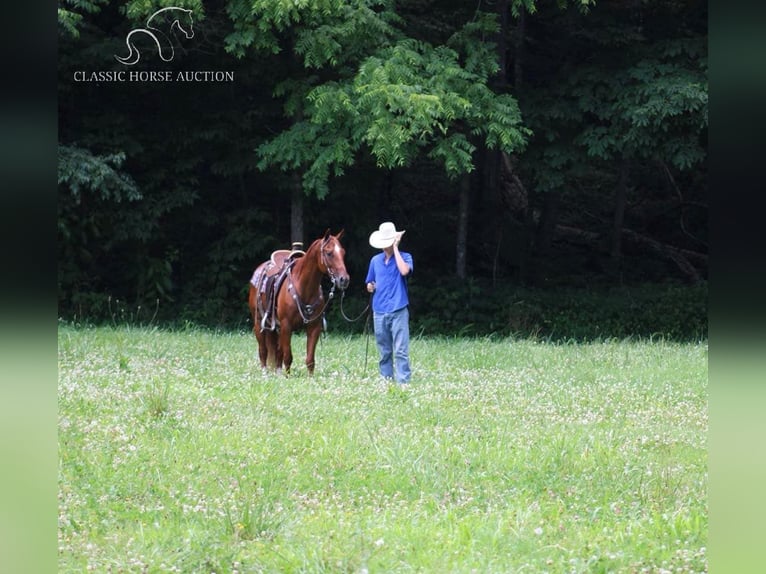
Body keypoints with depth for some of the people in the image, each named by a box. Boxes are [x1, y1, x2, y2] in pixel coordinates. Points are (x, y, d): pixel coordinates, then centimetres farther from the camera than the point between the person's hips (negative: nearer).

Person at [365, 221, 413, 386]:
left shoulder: (404, 257, 1)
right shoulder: (375, 260, 13)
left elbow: (404, 271, -22)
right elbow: (370, 284, 22)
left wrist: (395, 248, -14)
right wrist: (370, 287, -3)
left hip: (398, 311, -4)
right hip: (379, 311, 5)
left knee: (401, 350, -9)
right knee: (384, 352, 9)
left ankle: (403, 382, -11)